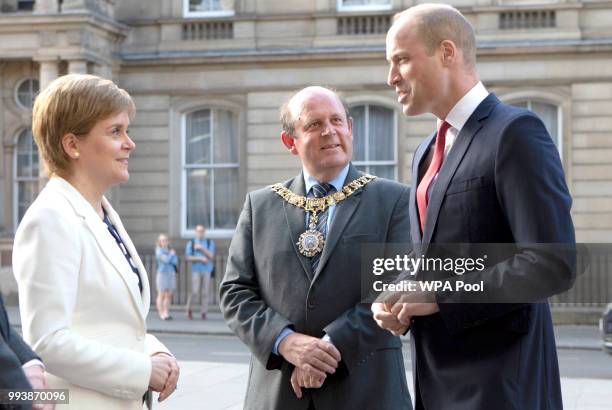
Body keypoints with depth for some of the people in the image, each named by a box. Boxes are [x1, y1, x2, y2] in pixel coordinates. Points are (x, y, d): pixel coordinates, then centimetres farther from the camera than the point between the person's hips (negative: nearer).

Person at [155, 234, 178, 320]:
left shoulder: (169, 251, 14)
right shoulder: (159, 251, -7)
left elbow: (176, 262, 7)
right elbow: (166, 260, -20)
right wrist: (172, 254, -4)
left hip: (171, 274, 7)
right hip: (162, 274, -7)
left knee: (168, 295, 5)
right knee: (161, 295, -4)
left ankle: (165, 313, 10)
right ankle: (161, 314, -2)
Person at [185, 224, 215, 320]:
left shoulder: (210, 243, 5)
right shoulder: (190, 243, 3)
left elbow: (211, 256, -8)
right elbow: (188, 257, -5)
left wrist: (201, 248, -19)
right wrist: (200, 258, -17)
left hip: (207, 271, 1)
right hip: (196, 270, -1)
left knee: (205, 292, -2)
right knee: (195, 292, -11)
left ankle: (203, 313, 5)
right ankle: (189, 308, 13)